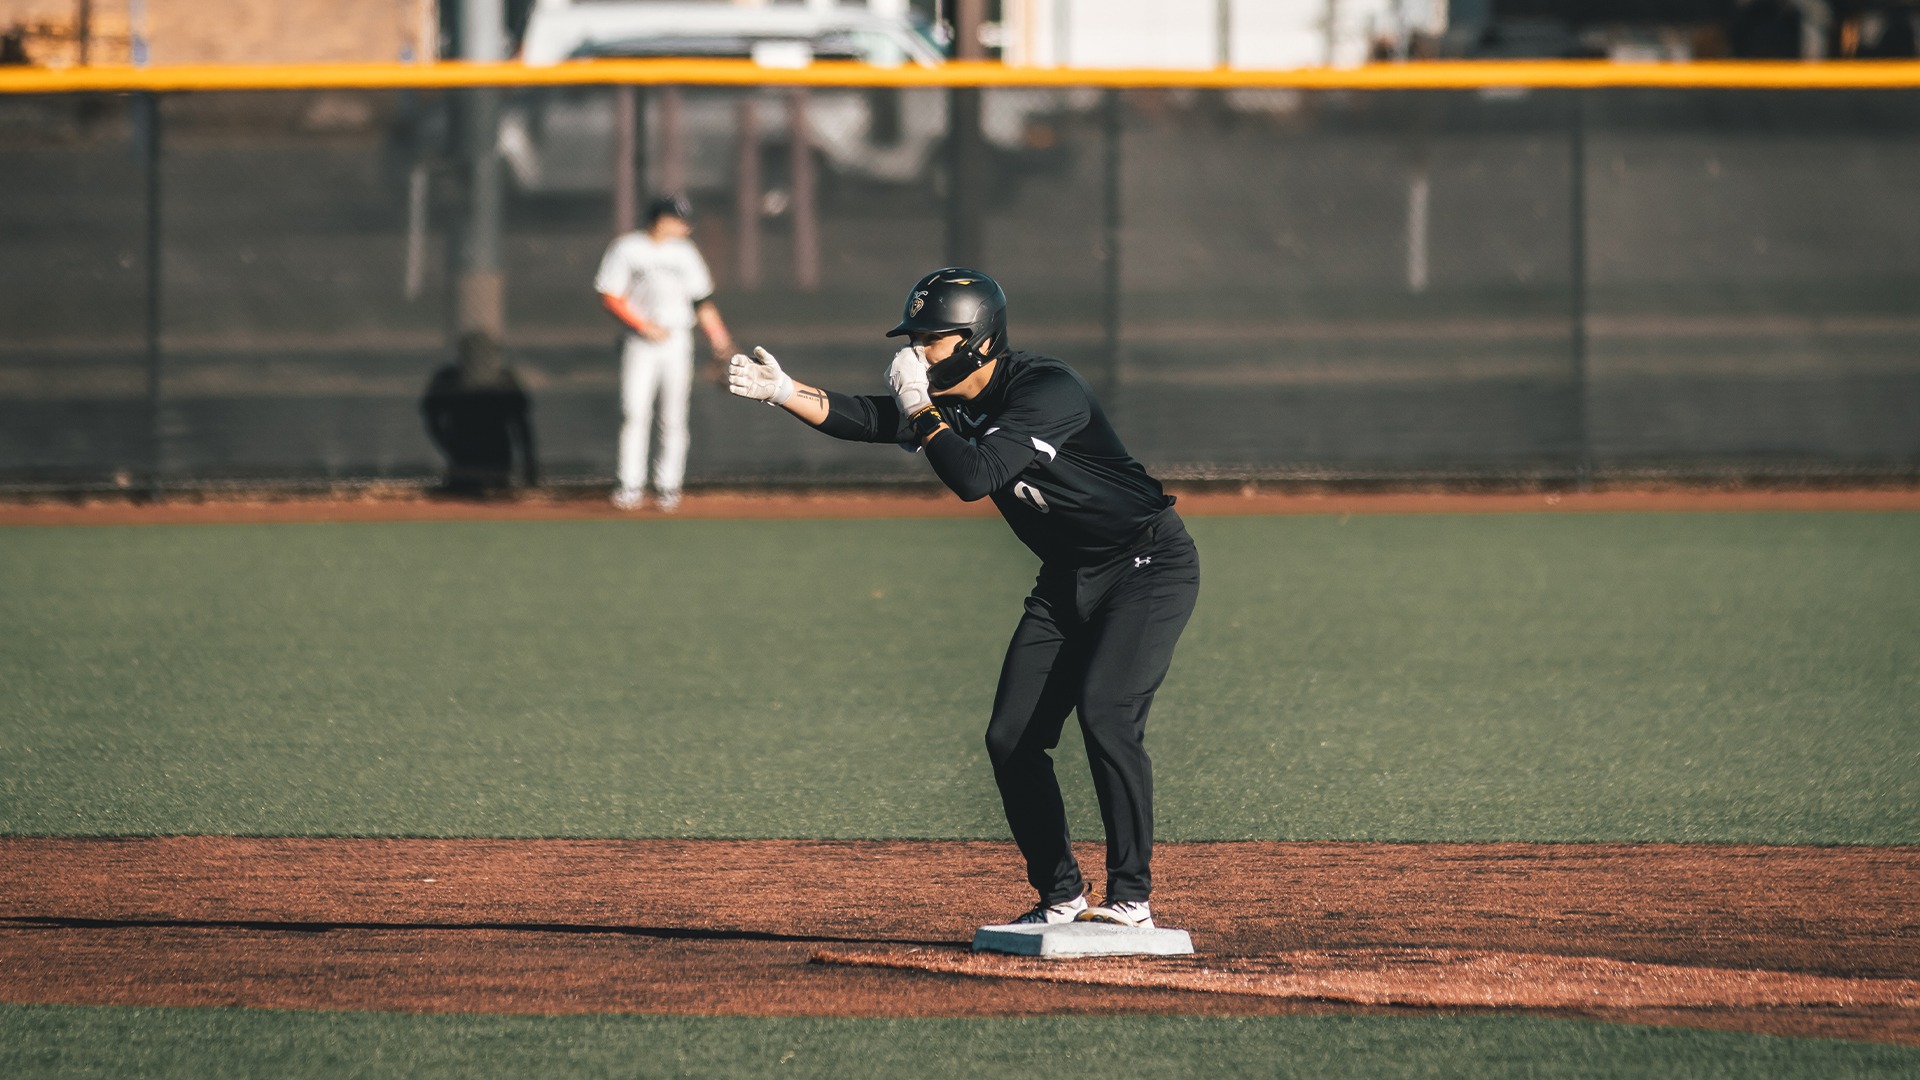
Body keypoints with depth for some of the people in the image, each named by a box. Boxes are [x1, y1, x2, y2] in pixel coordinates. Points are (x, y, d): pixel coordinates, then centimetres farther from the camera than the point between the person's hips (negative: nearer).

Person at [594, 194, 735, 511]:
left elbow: (702, 302, 15)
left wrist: (720, 343, 8)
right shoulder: (626, 248, -1)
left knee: (673, 418, 1)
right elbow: (611, 297, -4)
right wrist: (644, 326, -14)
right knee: (635, 412, -14)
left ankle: (668, 485, 9)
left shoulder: (684, 252, 12)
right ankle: (631, 487, -13)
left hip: (677, 341, 3)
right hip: (640, 341, -3)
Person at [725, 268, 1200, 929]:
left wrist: (920, 407, -24)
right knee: (1010, 738, 3)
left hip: (1150, 566, -9)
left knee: (1105, 713, -24)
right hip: (1066, 579, 9)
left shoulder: (1047, 390, -26)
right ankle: (1061, 897, 15)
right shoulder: (950, 401, 0)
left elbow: (974, 477, -34)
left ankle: (1131, 900, -20)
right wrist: (784, 392, -20)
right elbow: (865, 420, -7)